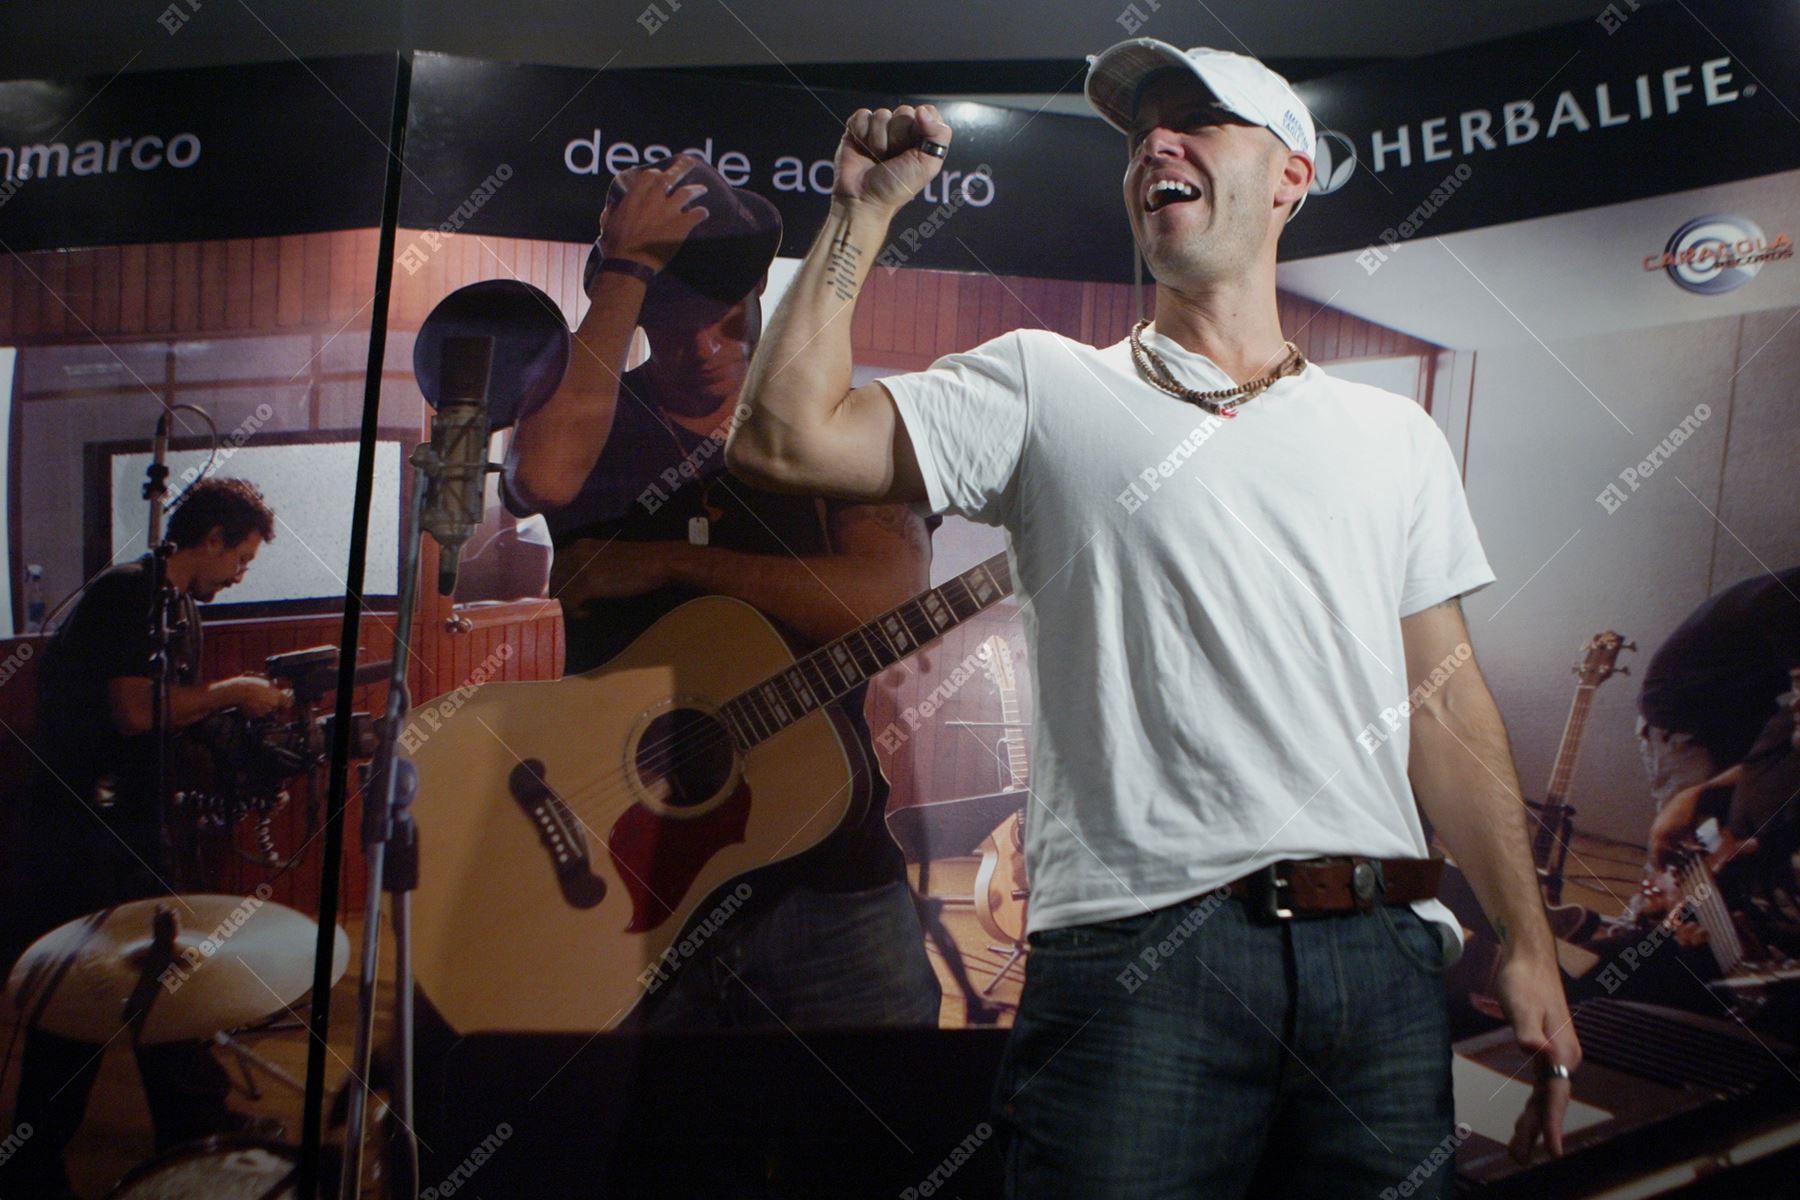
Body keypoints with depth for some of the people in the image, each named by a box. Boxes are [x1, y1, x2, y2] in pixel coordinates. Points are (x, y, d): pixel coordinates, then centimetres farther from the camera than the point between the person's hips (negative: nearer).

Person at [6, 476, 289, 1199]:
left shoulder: (182, 611, 13)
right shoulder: (126, 595, -17)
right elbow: (135, 711, -27)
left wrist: (254, 707, 4)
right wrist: (232, 692, -15)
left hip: (137, 823, 10)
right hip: (81, 826, -10)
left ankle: (195, 1128, 29)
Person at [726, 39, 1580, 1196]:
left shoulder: (1393, 432, 16)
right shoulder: (1050, 388, 8)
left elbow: (1445, 702, 13)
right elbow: (785, 438, -1)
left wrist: (1529, 951, 8)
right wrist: (866, 207, 3)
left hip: (1380, 957, 3)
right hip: (1140, 955, -3)